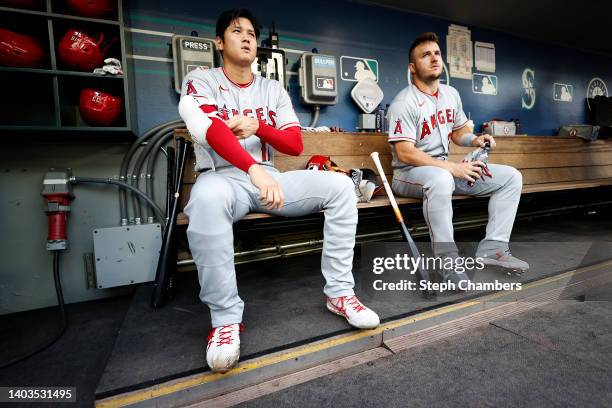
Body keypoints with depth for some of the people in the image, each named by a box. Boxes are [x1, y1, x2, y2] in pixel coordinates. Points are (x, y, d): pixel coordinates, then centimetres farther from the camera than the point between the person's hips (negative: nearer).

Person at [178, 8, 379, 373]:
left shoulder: (274, 90, 16)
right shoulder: (200, 81, 3)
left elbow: (296, 145, 7)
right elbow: (214, 132, -19)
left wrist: (257, 126, -11)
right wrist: (255, 170, -36)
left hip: (269, 178, 4)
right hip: (224, 177, -4)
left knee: (340, 185, -16)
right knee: (207, 198, -41)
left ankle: (340, 292, -11)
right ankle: (226, 318, -24)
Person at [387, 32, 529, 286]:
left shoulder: (451, 94, 12)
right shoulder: (404, 102, -14)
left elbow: (458, 132, 23)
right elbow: (405, 153, -22)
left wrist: (475, 140, -2)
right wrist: (453, 168, -24)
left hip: (445, 169, 8)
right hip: (409, 173, -8)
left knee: (511, 177, 2)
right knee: (440, 179, -42)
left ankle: (492, 248, -4)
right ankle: (448, 263, -31)